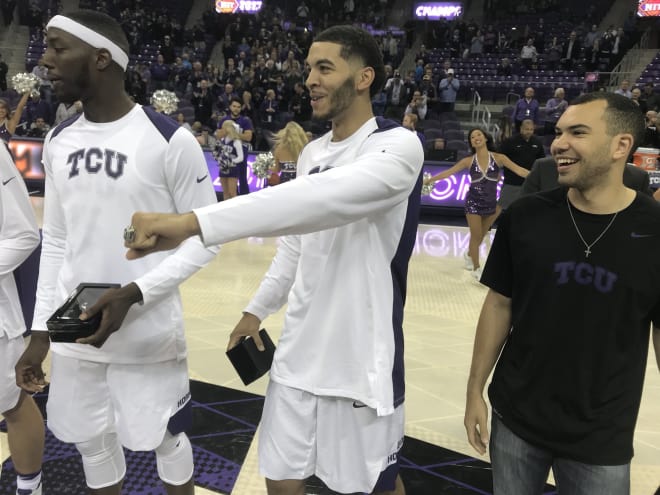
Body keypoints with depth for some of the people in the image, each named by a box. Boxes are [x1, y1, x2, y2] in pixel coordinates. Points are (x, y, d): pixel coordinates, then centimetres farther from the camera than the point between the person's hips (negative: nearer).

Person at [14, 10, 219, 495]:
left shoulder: (168, 140, -14)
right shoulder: (58, 142, 5)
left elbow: (205, 238, -10)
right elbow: (56, 243, 11)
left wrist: (134, 293, -22)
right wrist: (41, 331, 8)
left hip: (149, 333, -5)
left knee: (164, 440, 11)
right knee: (92, 443, 17)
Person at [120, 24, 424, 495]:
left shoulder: (399, 146, -17)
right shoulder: (313, 153, 8)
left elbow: (321, 199, -36)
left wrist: (190, 221, -43)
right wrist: (258, 309, 18)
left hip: (362, 359, -6)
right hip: (298, 352, 6)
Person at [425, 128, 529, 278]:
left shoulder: (498, 158, -9)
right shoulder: (469, 161, -7)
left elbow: (519, 170, -11)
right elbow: (448, 172, -3)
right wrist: (429, 180, -6)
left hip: (491, 202, 2)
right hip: (473, 202, -2)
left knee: (481, 235, 19)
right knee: (476, 235, 3)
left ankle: (469, 254, 48)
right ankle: (476, 268, 19)